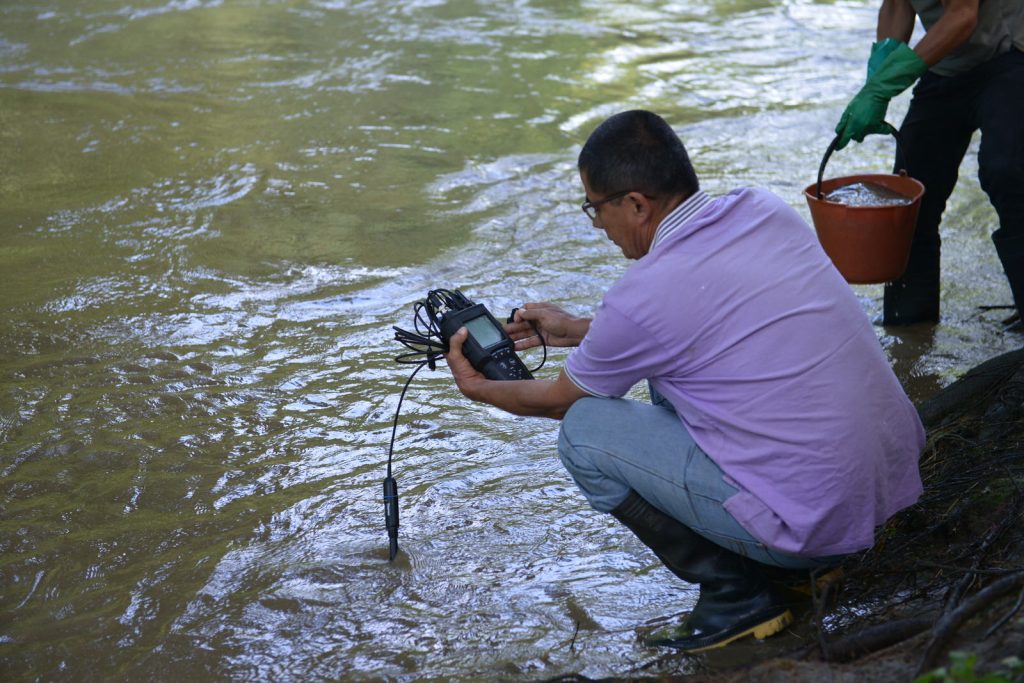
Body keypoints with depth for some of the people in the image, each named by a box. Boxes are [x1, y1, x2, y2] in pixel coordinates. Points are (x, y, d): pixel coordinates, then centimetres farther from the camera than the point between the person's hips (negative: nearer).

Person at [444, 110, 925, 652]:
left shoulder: (641, 298, -16)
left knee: (584, 430, 1)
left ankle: (735, 593, 3)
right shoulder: (764, 211, 3)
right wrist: (576, 330, 30)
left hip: (820, 520, -8)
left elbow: (558, 400, 5)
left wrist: (478, 388, 25)